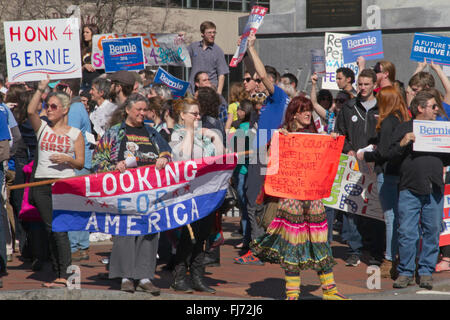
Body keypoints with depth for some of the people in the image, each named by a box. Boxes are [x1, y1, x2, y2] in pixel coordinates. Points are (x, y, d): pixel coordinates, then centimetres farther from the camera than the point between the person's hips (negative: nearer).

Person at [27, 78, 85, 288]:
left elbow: (81, 163, 5)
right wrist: (41, 89, -10)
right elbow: (30, 111, -8)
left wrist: (67, 159, -15)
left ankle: (63, 276, -11)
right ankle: (58, 273, 12)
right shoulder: (42, 128, 11)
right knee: (49, 229, 5)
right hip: (42, 184, 3)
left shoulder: (75, 133, 6)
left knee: (59, 229, -11)